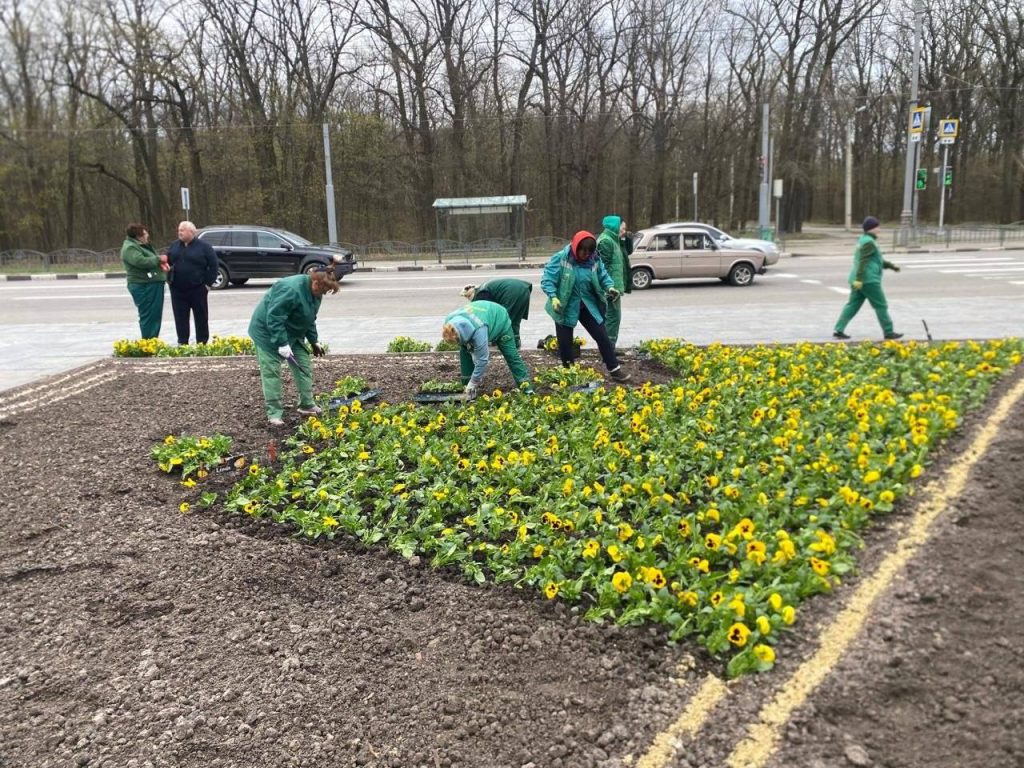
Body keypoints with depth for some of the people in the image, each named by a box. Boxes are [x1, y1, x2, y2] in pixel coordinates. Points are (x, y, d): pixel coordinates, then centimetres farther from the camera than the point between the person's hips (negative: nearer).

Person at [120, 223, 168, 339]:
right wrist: (158, 259, -16)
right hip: (144, 287, -10)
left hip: (154, 285, 10)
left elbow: (152, 260, 23)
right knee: (148, 316, -8)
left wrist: (161, 263, 0)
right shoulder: (130, 248, -12)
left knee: (156, 316, 14)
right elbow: (141, 261, -27)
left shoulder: (143, 245, 19)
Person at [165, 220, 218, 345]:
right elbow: (168, 261, 18)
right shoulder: (174, 246, 11)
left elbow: (213, 265, -5)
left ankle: (202, 344, 12)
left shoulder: (204, 246, -4)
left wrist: (208, 283, -9)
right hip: (177, 289, 4)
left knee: (201, 317, 4)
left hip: (197, 289, -4)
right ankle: (182, 343, 13)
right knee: (180, 318, 6)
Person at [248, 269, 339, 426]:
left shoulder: (314, 293, -2)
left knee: (304, 365, 6)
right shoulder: (291, 290, -32)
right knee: (271, 372, -6)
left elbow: (309, 319, 13)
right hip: (268, 332, -9)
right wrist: (282, 343, -31)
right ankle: (275, 413, -1)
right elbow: (274, 318, -32)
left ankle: (307, 405, 16)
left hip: (292, 333, 9)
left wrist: (314, 341, 11)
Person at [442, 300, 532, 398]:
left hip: (500, 320, -6)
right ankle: (466, 383, 5)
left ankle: (525, 385, 6)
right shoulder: (449, 322, -30)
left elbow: (482, 359, -42)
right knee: (464, 352, -6)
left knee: (511, 356, -3)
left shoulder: (479, 331, -50)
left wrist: (473, 382, -32)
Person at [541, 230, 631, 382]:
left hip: (588, 306, 3)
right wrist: (553, 297, -33)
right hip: (565, 307, -3)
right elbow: (547, 280, -18)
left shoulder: (594, 260, -5)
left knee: (602, 336, 4)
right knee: (565, 341, 6)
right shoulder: (560, 259, -18)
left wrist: (610, 287, -13)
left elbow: (603, 276, 8)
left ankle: (614, 369, 14)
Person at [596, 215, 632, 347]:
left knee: (609, 316, 14)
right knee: (613, 316, -8)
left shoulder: (613, 240, 19)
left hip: (612, 287, 11)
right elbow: (604, 265, -20)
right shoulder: (606, 241, -14)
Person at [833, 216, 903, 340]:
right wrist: (859, 279, -28)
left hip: (858, 280, 10)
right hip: (869, 280, -10)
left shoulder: (863, 240, 20)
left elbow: (878, 260, 30)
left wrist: (891, 266, 34)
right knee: (881, 306, 1)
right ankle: (888, 332, 8)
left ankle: (838, 329, 0)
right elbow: (863, 262, -22)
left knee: (852, 305, 7)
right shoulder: (869, 242, -12)